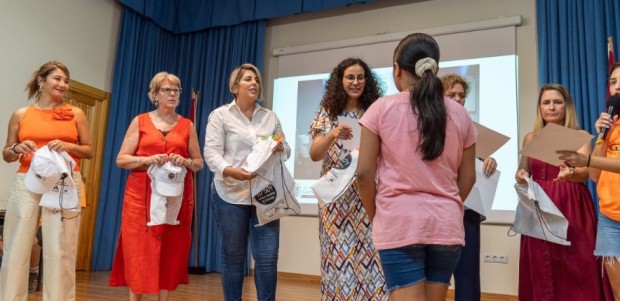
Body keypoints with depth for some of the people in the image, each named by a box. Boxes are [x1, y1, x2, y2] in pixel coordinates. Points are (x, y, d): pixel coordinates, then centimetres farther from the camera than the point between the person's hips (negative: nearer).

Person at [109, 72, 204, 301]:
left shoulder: (187, 126, 11)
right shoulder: (140, 121, 7)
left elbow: (199, 163, 13)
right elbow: (121, 159, 2)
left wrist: (185, 162, -8)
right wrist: (147, 159, -15)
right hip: (141, 195, -1)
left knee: (172, 251, 2)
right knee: (138, 250, -1)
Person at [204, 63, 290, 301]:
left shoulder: (270, 117, 16)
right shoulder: (220, 115, 4)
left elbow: (287, 150, 18)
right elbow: (211, 152, -8)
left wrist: (280, 148, -7)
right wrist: (229, 170, -28)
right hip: (231, 194, -2)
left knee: (268, 256, -1)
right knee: (233, 257, 7)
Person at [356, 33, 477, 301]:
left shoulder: (382, 108, -5)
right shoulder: (460, 114, 5)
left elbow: (364, 174, -6)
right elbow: (467, 177, 10)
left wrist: (375, 216, 9)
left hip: (399, 222, -3)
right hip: (447, 224, 4)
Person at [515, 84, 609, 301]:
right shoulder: (530, 138, 10)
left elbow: (586, 172, -12)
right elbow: (523, 172, 16)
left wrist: (570, 173, -34)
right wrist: (520, 175, -7)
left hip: (572, 209, -2)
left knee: (574, 270, -4)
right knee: (540, 269, 4)